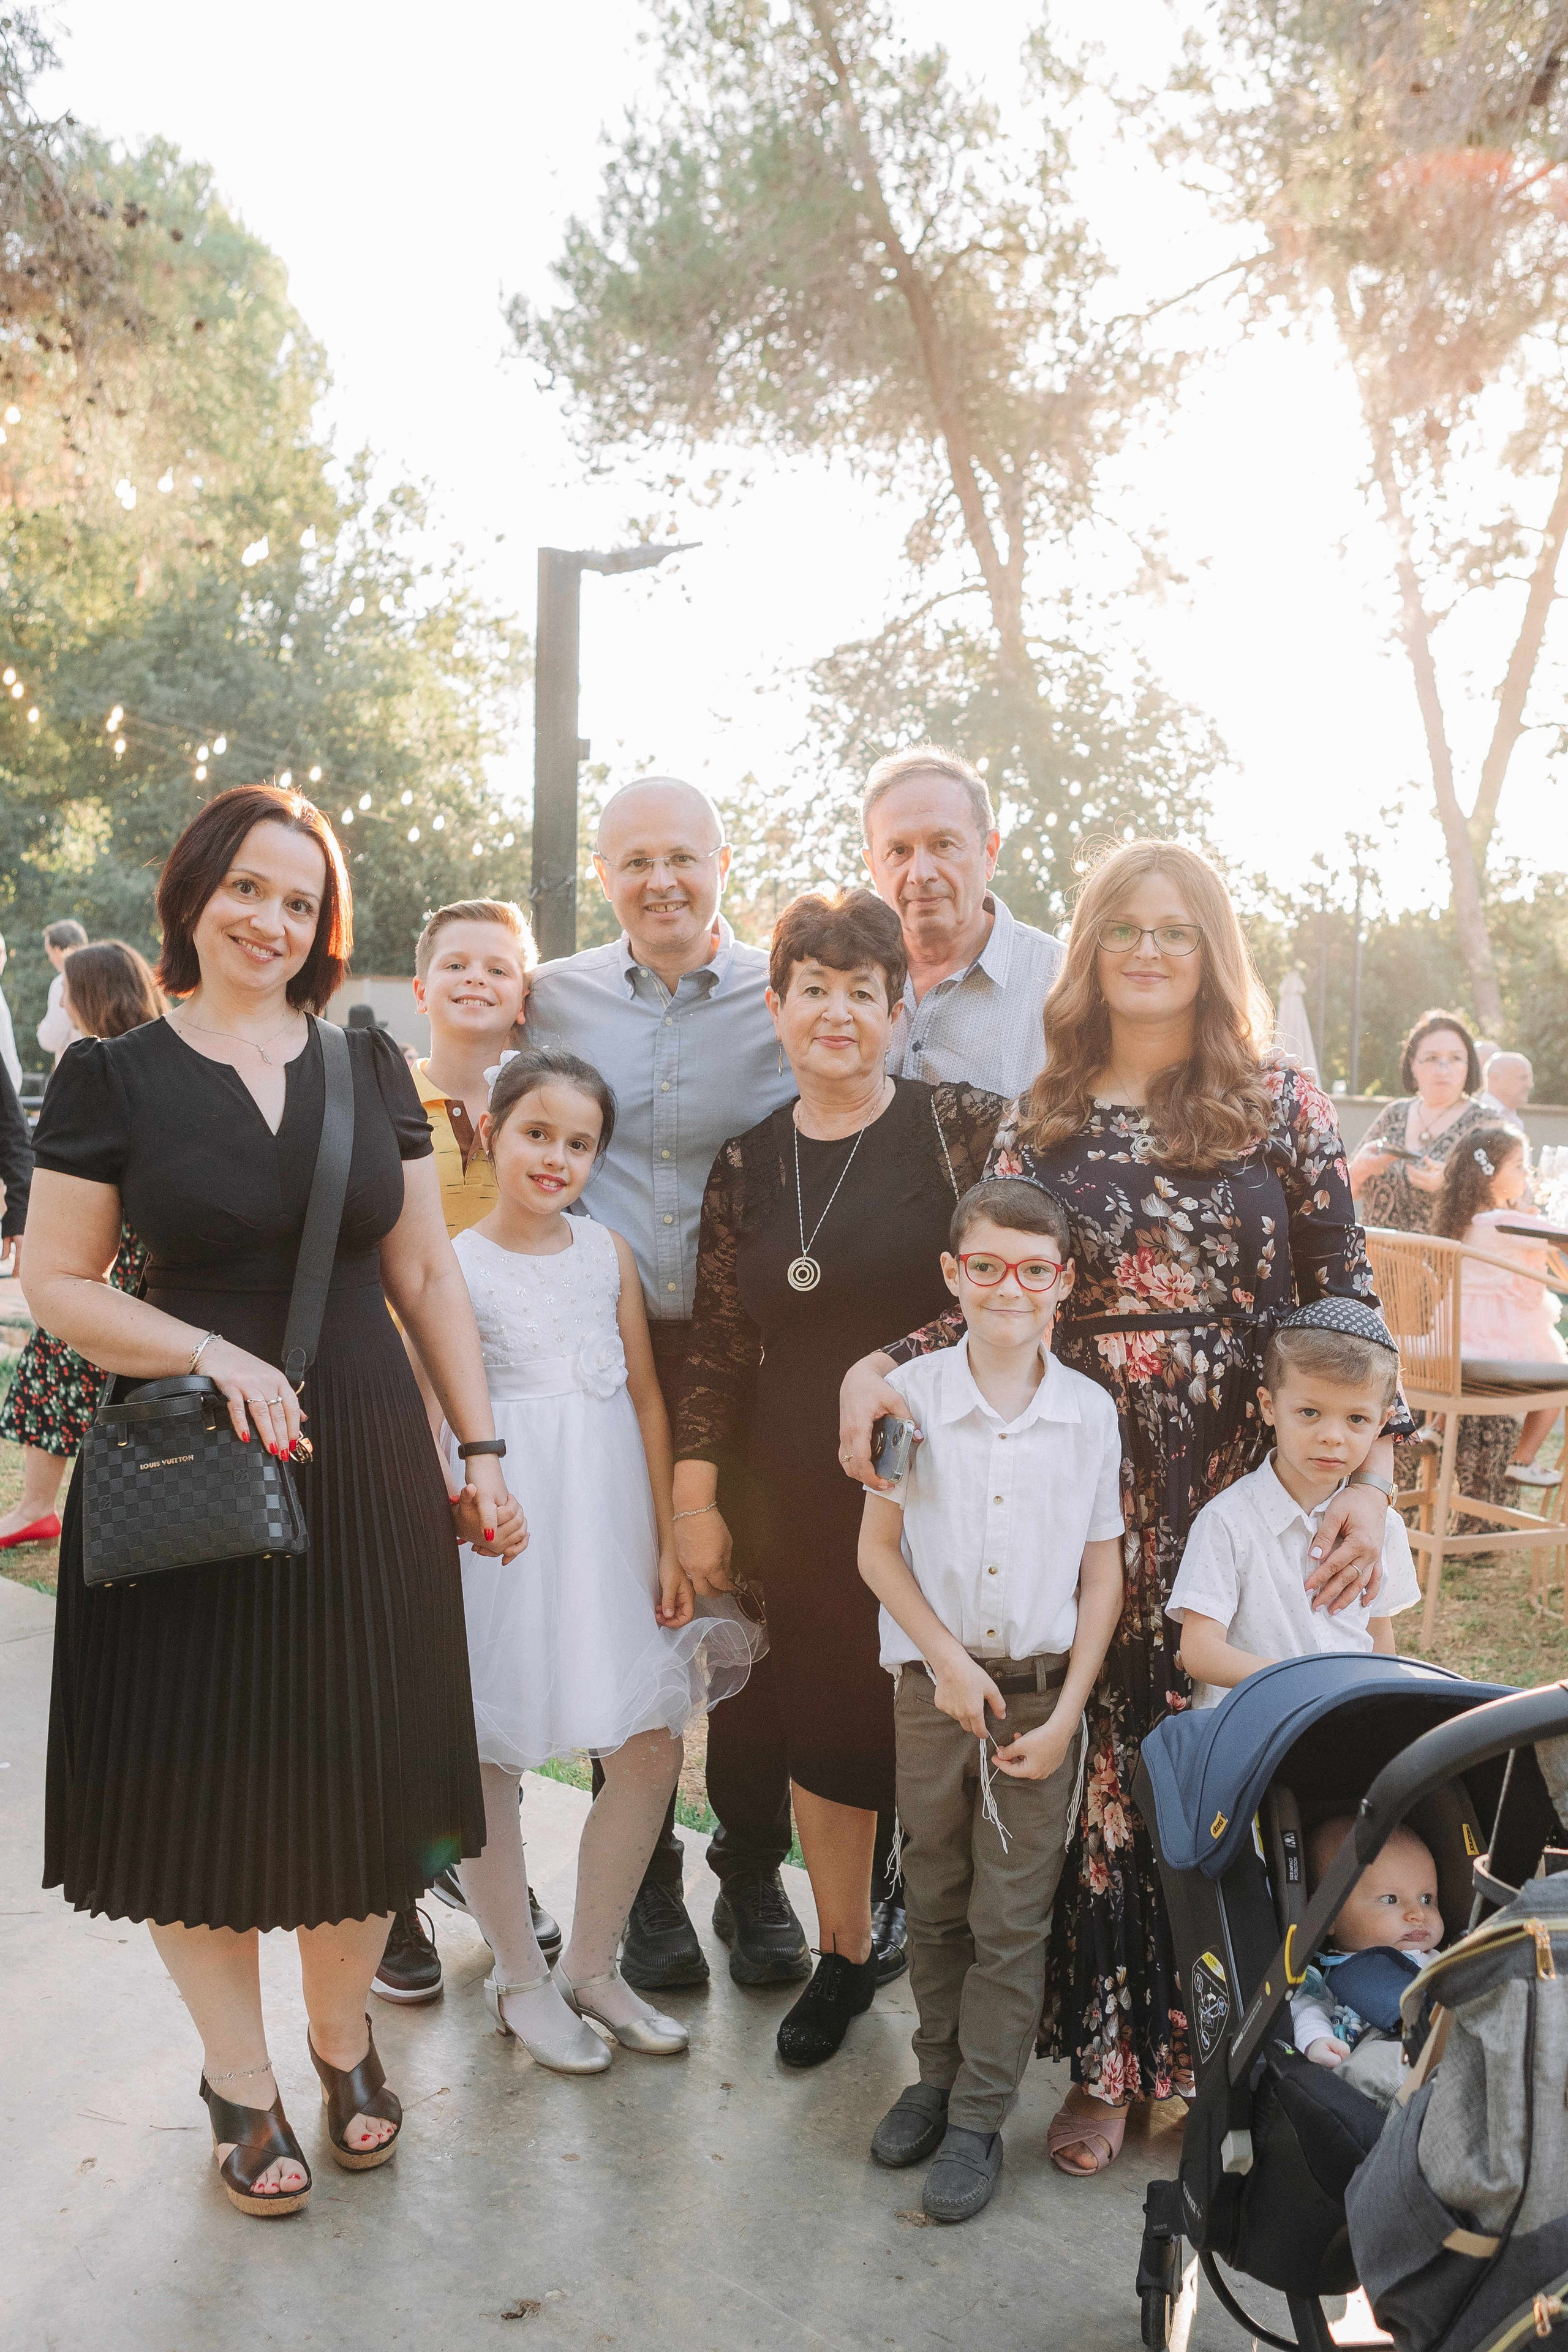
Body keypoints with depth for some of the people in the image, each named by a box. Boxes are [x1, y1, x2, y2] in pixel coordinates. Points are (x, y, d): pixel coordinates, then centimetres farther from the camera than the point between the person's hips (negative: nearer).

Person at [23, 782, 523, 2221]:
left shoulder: (370, 1067, 6)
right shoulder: (112, 1077, -2)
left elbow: (425, 1270, 8)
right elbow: (58, 1283, -3)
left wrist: (482, 1450, 4)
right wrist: (214, 1355, -18)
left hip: (369, 1466, 3)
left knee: (358, 1763, 11)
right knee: (204, 1772, 8)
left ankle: (345, 2042, 36)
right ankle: (240, 2083, 30)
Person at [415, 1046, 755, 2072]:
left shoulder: (609, 1252, 6)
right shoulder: (453, 1267, -4)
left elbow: (647, 1398, 7)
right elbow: (425, 1419, -4)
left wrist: (669, 1545, 5)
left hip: (610, 1514, 4)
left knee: (653, 1748, 6)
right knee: (488, 1757, 6)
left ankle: (592, 1966, 27)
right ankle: (521, 1979, 29)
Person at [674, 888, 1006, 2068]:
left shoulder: (964, 1127, -7)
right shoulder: (748, 1164, 6)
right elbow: (719, 1341, 9)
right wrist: (696, 1494, 6)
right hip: (799, 1498, 4)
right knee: (819, 1725, 13)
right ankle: (843, 1956, 35)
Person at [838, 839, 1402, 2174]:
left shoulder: (1280, 1107, 2)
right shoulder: (1041, 1126, 6)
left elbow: (1344, 1303, 0)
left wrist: (1369, 1478, -8)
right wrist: (878, 1365, -13)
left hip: (1252, 1490, -1)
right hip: (1095, 1498, 1)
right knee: (1102, 1768, 6)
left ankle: (1219, 2050, 28)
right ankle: (1107, 2059, 24)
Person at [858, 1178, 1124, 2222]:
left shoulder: (1090, 1412, -6)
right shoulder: (913, 1394, -8)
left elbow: (1103, 1573, 0)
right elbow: (879, 1549, -2)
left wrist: (1067, 1712, -5)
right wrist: (948, 1658, -10)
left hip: (1044, 1689, 0)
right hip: (934, 1682, 1)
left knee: (1013, 1917, 5)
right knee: (935, 1901, 14)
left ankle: (979, 2118, 21)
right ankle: (938, 2074, 35)